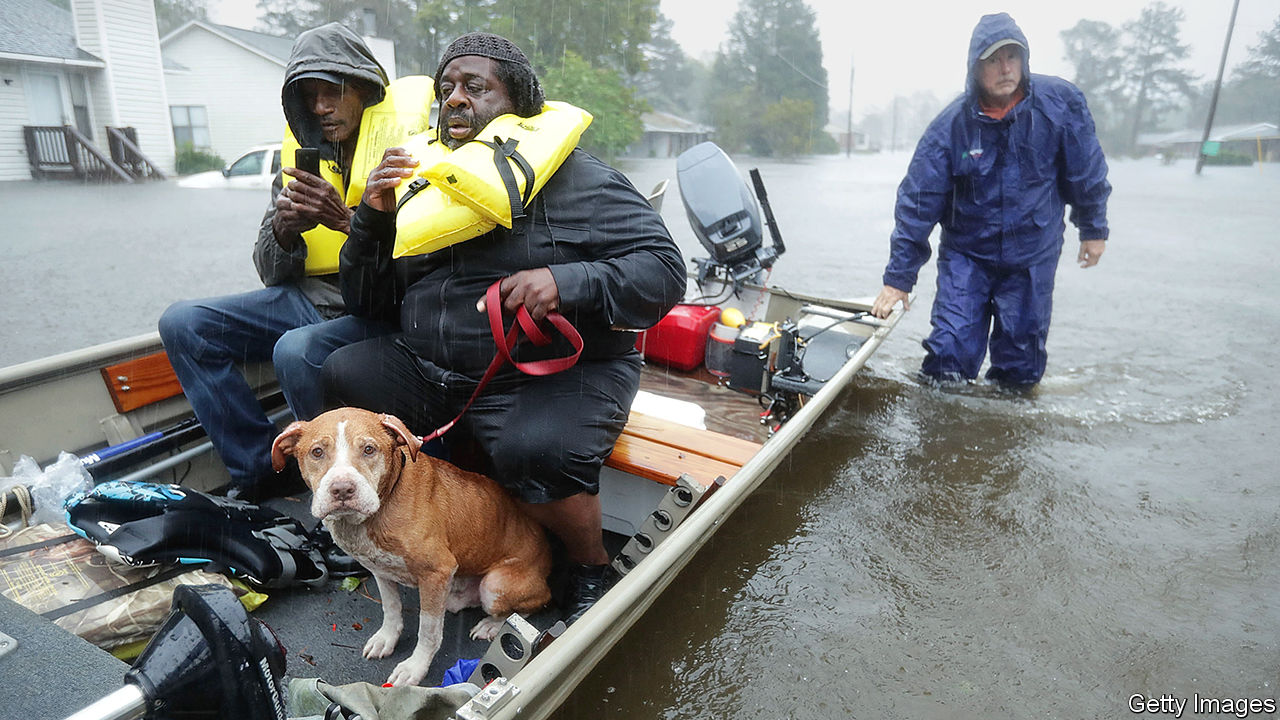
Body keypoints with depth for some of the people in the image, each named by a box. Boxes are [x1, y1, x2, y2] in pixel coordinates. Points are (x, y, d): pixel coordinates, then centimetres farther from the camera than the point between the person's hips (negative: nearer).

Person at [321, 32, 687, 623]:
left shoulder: (576, 180, 0)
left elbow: (664, 270, -9)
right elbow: (366, 300, 16)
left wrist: (567, 282, -24)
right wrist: (373, 217, -1)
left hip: (556, 374, -5)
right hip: (426, 371, 6)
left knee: (536, 453, -33)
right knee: (336, 377, -11)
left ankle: (592, 567, 0)